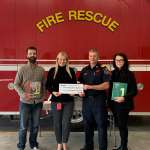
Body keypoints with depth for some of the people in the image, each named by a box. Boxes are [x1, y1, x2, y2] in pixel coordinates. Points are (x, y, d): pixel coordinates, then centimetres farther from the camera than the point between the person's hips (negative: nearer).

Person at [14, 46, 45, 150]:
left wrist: (43, 97, 1)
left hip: (38, 103, 2)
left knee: (35, 126, 13)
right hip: (25, 102, -2)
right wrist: (22, 94, -20)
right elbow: (16, 84, -4)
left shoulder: (41, 70, 3)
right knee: (23, 126, 5)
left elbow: (44, 85, 8)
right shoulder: (22, 69, -3)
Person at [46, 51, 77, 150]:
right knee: (57, 122, 7)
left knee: (66, 122, -1)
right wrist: (53, 92, -16)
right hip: (56, 100, 0)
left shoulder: (71, 71, 5)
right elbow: (48, 85, 2)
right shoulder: (52, 71, 2)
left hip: (69, 100, 0)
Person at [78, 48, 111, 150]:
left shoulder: (103, 70, -4)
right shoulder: (84, 70, 12)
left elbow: (106, 85, -14)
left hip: (99, 100, -5)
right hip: (87, 100, 5)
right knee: (87, 124, 12)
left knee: (101, 125, 1)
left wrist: (90, 87, -20)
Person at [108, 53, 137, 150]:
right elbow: (109, 88, 10)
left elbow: (134, 91, -10)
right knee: (119, 124, 13)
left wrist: (124, 98, -23)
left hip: (124, 104, -5)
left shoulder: (129, 74, -8)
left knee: (122, 125, 0)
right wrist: (109, 101, 3)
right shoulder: (112, 73, 7)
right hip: (114, 103, 5)